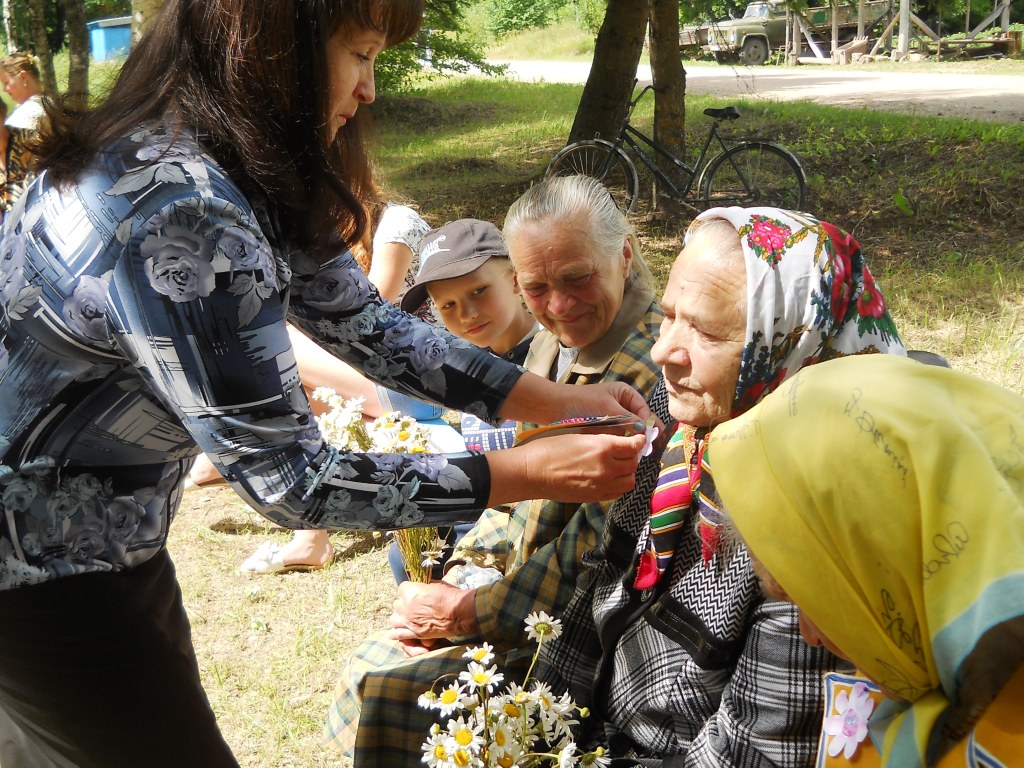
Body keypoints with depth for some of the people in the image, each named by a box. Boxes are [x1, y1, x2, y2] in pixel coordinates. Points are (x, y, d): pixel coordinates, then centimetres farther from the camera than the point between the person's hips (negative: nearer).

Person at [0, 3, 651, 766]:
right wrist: (533, 472, -23)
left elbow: (367, 324, 4)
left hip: (113, 540, 9)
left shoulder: (248, 174, -4)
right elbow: (289, 479, -28)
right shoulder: (178, 215, -33)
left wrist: (559, 401, -2)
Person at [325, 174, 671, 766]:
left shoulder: (652, 374, -25)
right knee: (367, 668, 4)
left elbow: (591, 558, -23)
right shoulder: (555, 343, 4)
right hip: (516, 578, 8)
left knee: (384, 695, -14)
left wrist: (461, 613, -15)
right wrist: (464, 574, -1)